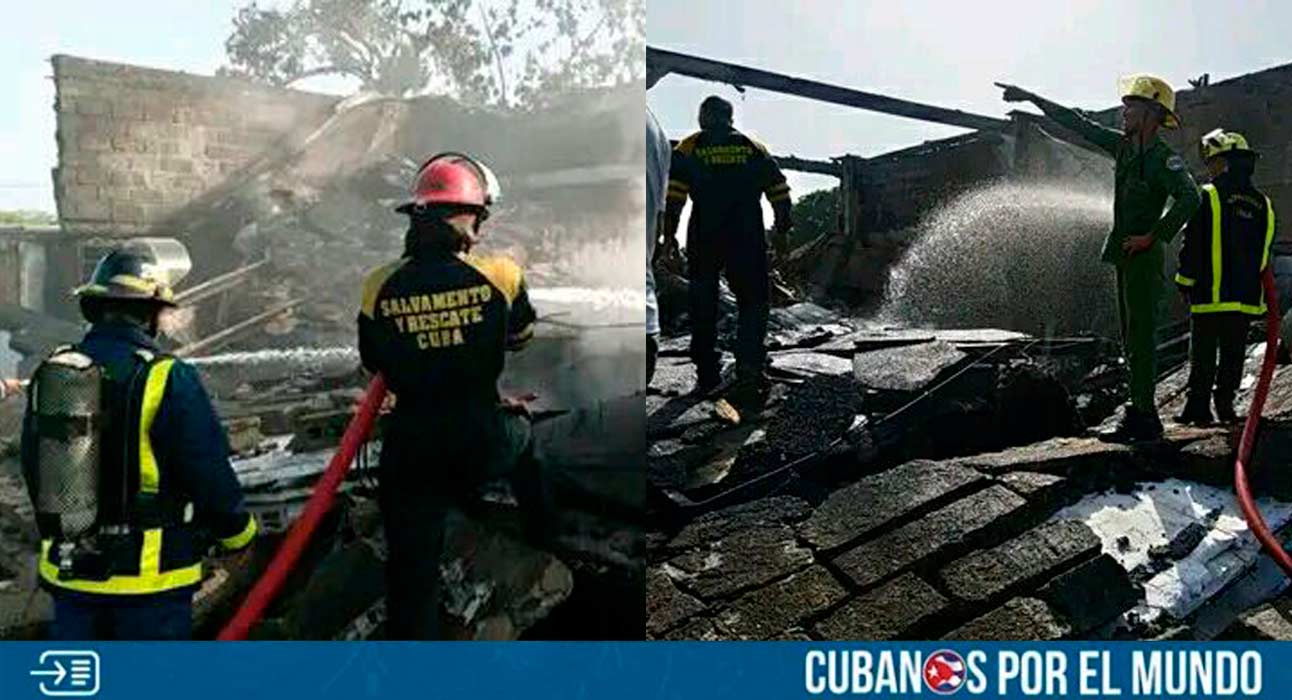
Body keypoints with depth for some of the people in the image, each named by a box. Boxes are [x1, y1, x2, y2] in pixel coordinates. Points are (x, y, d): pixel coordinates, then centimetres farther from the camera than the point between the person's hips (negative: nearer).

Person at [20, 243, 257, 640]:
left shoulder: (49, 374, 2)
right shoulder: (167, 379, -18)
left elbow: (33, 469, 13)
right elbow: (210, 472, -14)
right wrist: (238, 531, 5)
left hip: (68, 574, 6)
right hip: (151, 576, -6)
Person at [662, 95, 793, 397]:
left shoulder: (689, 148, 4)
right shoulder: (754, 148, 10)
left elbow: (674, 196, -6)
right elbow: (780, 194, 8)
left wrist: (669, 234, -1)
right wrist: (782, 231, 17)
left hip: (704, 239, 0)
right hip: (748, 239, 1)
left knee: (703, 305, 10)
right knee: (752, 301, 9)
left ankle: (707, 375, 12)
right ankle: (750, 368, -7)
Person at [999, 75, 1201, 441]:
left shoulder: (1163, 157, -13)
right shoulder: (1123, 146, 11)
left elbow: (1189, 197, -27)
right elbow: (1078, 123, 18)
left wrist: (1153, 236, -25)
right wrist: (1031, 98, 21)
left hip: (1144, 256, -9)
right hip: (1125, 255, 9)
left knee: (1141, 336, -9)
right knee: (1132, 337, 12)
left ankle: (1144, 418, -6)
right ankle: (1140, 408, 20)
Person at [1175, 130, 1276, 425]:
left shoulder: (1209, 197, -9)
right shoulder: (1263, 204, 10)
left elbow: (1192, 246, -10)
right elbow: (1265, 254, 16)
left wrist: (1185, 284, -1)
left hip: (1211, 293, -5)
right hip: (1247, 297, 5)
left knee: (1203, 353, 2)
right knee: (1233, 352, 12)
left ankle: (1199, 406, 2)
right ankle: (1225, 402, 13)